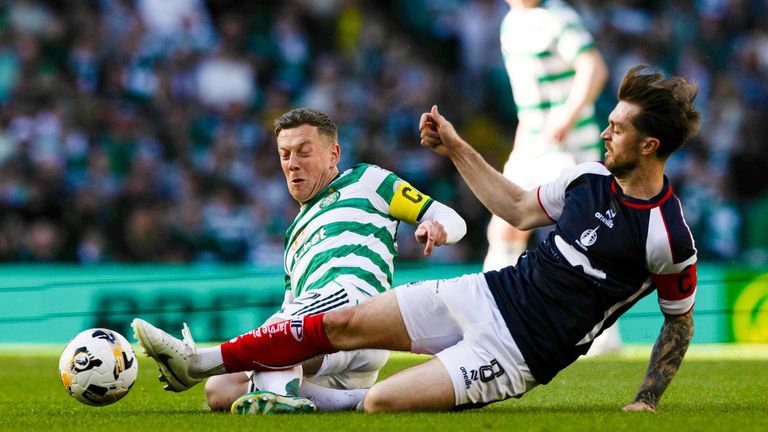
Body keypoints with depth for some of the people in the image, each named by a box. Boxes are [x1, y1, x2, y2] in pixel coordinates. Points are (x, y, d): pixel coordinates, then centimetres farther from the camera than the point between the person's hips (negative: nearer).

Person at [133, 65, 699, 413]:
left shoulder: (669, 238, -17)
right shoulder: (590, 176, 2)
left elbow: (681, 320, -3)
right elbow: (519, 209, 18)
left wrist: (647, 401, -7)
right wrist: (456, 148, 15)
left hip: (516, 354, -7)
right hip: (488, 294, 7)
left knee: (379, 402, -24)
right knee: (346, 323, 3)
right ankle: (199, 362, 12)